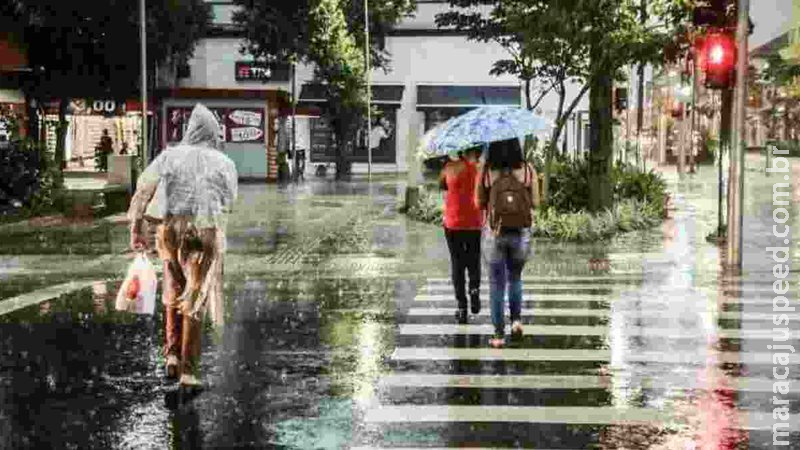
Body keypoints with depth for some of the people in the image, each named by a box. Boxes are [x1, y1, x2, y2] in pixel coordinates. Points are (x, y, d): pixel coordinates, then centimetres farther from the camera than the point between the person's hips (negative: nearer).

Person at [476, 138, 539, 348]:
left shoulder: (486, 172, -8)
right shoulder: (528, 170, -7)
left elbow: (479, 203, -1)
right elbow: (535, 203, -2)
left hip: (494, 234, -1)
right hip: (521, 234, 1)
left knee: (497, 284, 8)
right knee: (515, 278, 25)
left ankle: (499, 334, 8)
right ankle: (516, 319, 11)